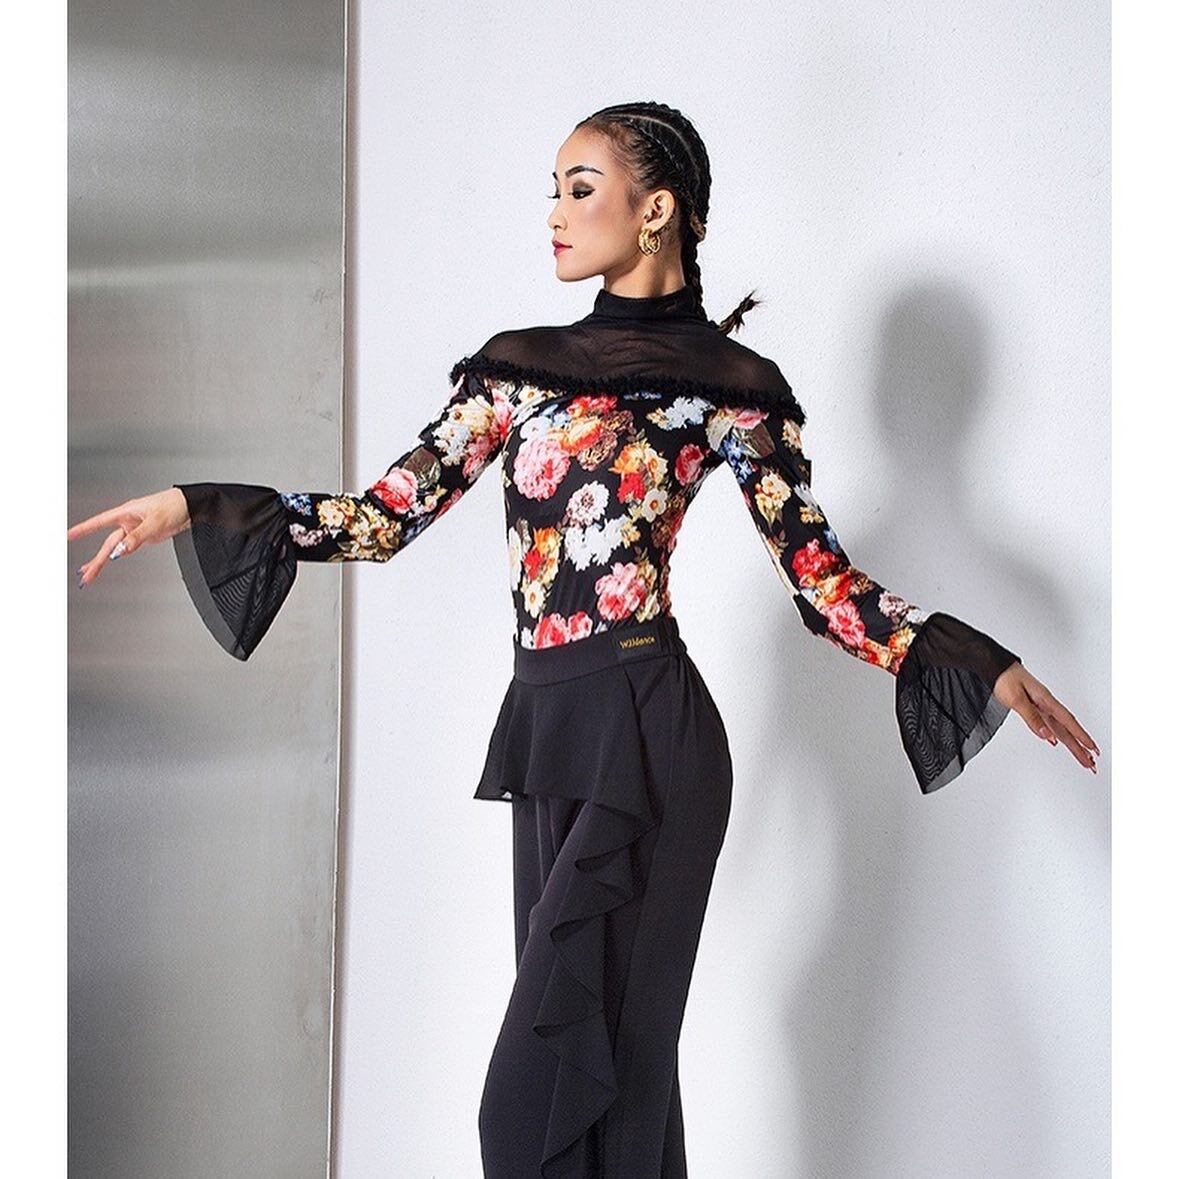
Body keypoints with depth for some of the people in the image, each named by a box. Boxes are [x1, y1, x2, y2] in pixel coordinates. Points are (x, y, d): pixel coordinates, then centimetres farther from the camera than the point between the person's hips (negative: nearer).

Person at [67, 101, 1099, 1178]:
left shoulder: (728, 384, -1)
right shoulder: (519, 365, 12)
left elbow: (820, 576, -1)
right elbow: (389, 515, 8)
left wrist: (990, 669, -11)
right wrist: (190, 507, 1)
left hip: (644, 735, -5)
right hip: (547, 725, 6)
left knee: (547, 1078, -7)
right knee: (602, 1050, 12)